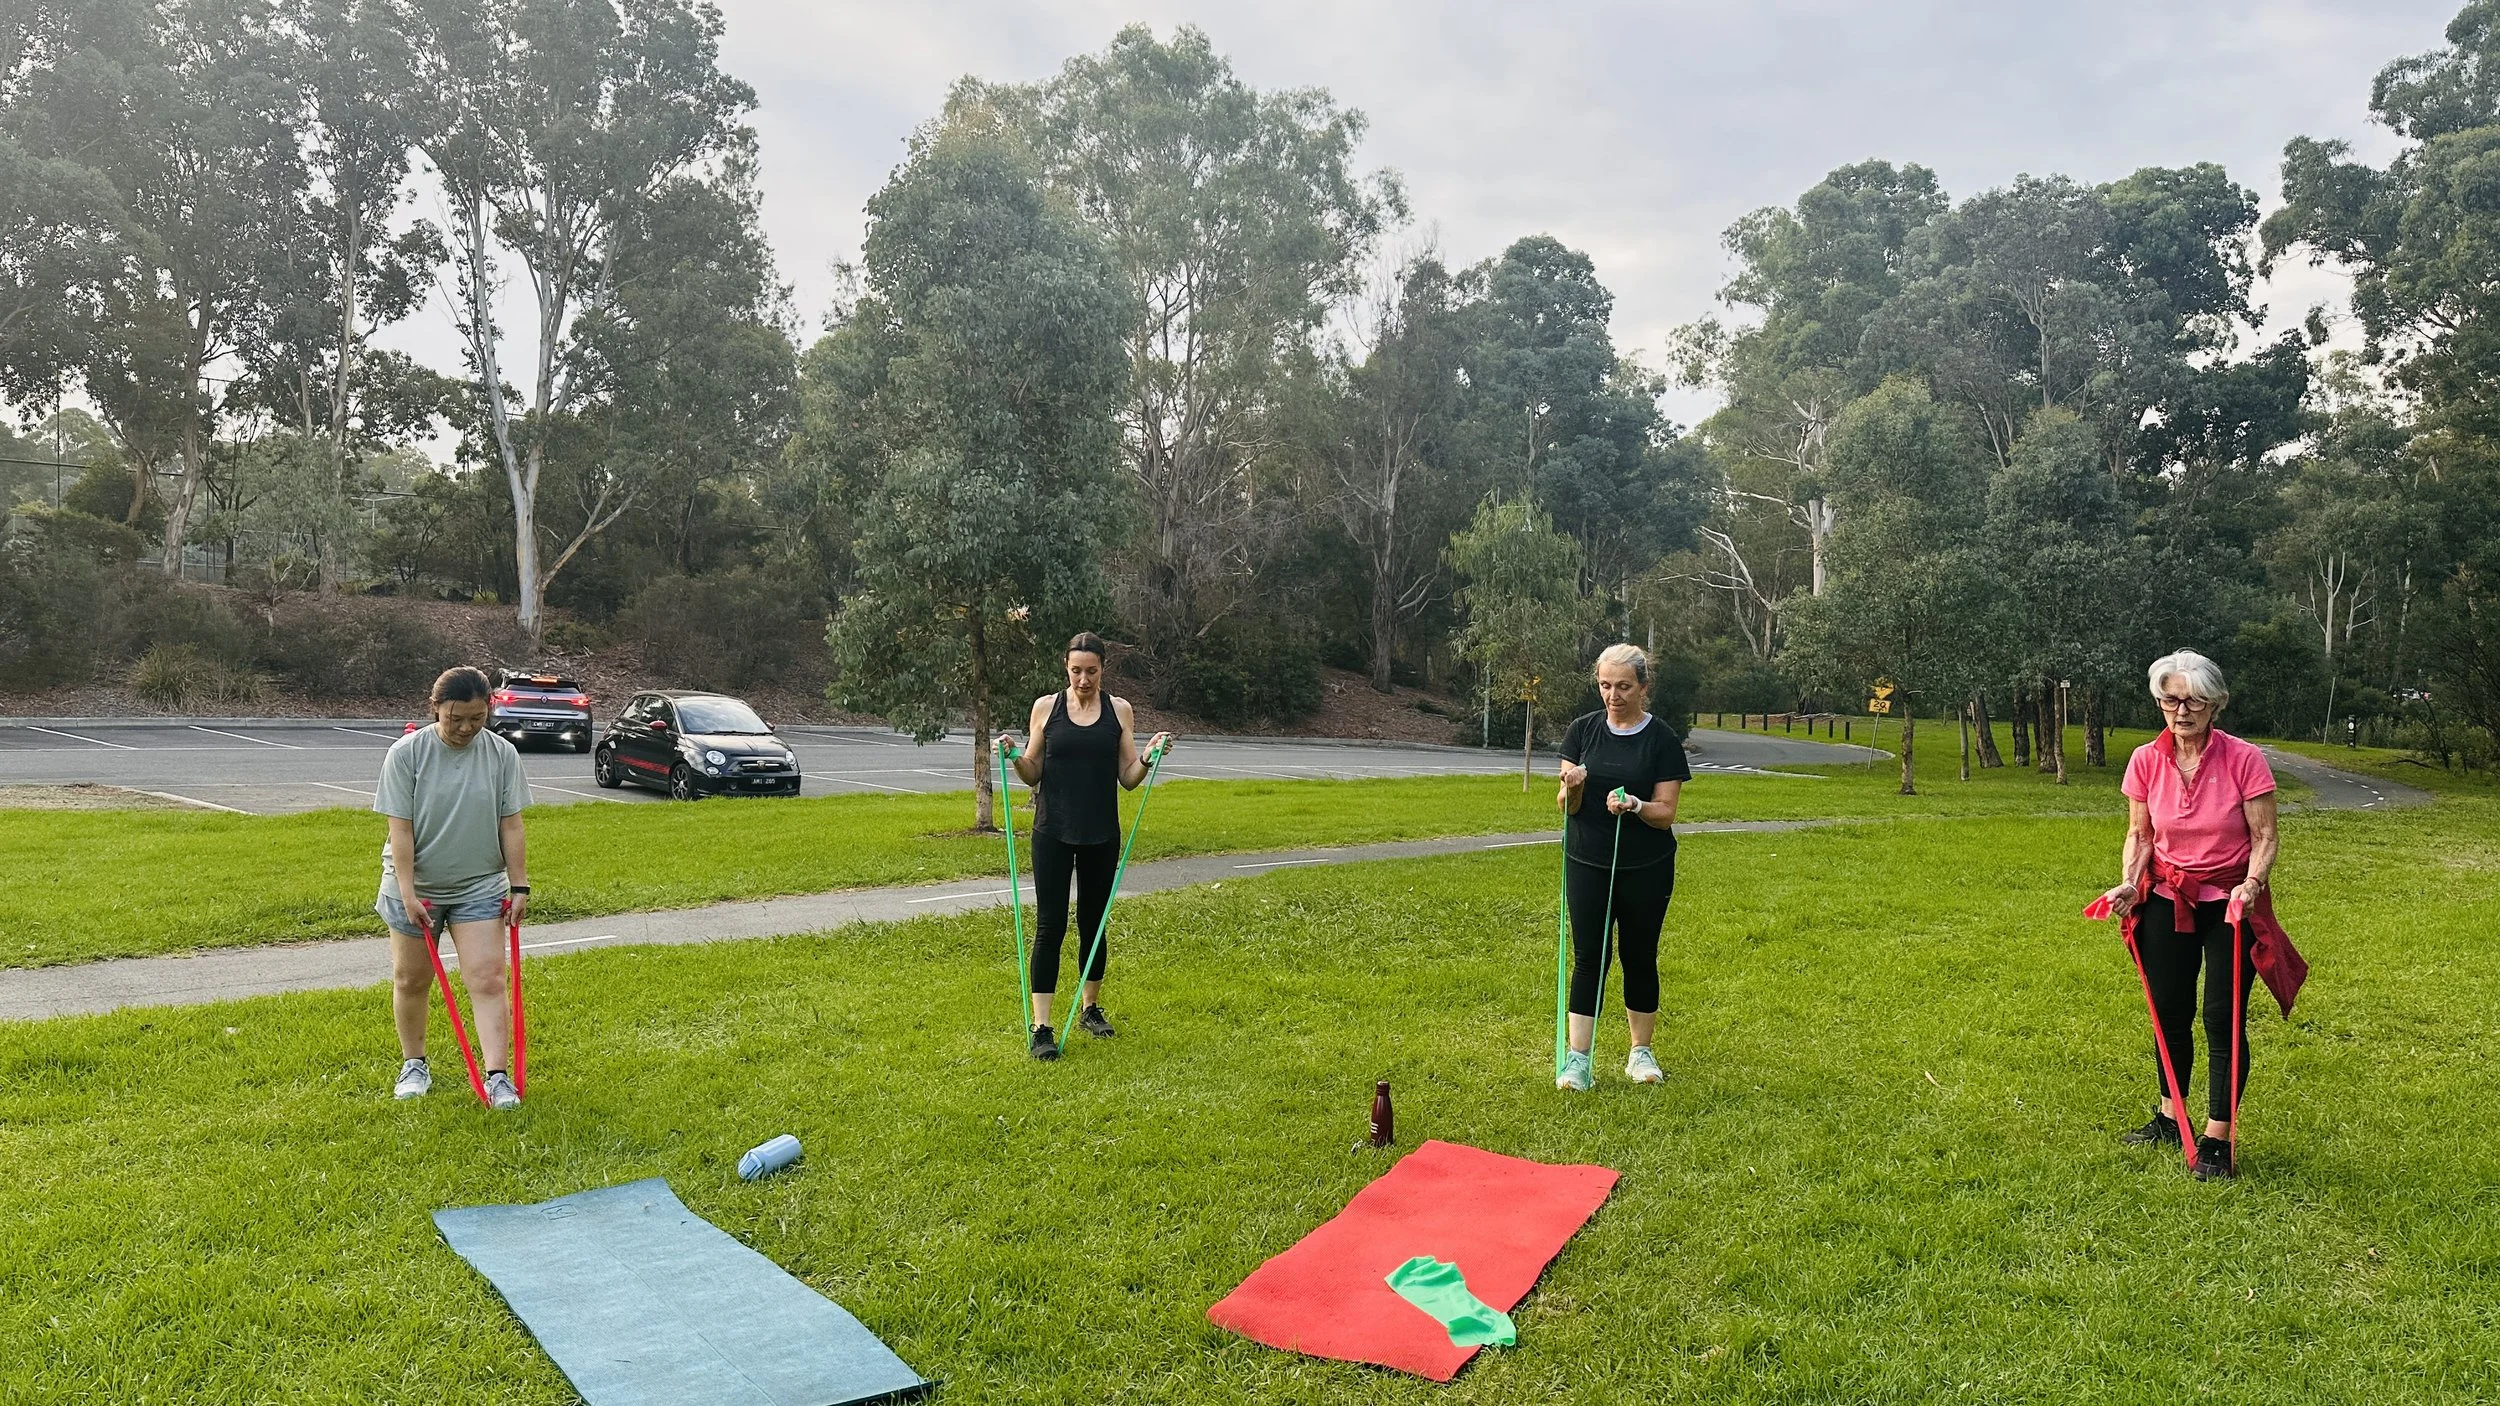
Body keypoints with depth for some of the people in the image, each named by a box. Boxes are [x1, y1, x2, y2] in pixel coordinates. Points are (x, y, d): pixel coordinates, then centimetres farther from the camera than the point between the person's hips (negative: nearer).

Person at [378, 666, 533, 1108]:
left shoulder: (502, 754, -5)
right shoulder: (407, 753, -11)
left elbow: (511, 827, -1)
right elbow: (400, 829, -12)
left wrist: (520, 887, -2)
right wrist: (408, 893, -16)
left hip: (480, 887, 1)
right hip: (415, 887, 0)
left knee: (487, 980, -7)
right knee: (411, 980, 12)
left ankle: (497, 1076, -8)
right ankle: (413, 1064, 30)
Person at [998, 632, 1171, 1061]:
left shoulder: (1119, 710, 2)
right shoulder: (1046, 706, 0)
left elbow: (1128, 778, 3)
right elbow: (1033, 775, 4)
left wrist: (1149, 756, -15)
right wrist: (1015, 756, -15)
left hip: (1101, 833, 2)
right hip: (1053, 832, -1)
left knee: (1094, 922, 12)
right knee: (1050, 926, -5)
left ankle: (1090, 1007, 30)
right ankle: (1041, 1027, -3)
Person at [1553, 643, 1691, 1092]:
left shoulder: (1663, 740, -7)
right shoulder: (1583, 729, 0)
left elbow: (1665, 813, -8)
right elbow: (1567, 806, -2)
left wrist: (1634, 806, -28)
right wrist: (1573, 787, -24)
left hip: (1646, 869, -1)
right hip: (1587, 865, 1)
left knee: (1639, 956, 9)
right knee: (1588, 956, -1)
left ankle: (1641, 1052, 23)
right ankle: (1577, 1058, 0)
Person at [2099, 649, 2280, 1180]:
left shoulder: (2244, 760, -14)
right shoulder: (2146, 761, -5)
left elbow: (2264, 838, -10)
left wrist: (2251, 883, -28)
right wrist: (2129, 881, -11)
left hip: (2230, 902, -3)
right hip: (2167, 900, 3)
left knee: (2224, 1018, -2)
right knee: (2169, 1011, 12)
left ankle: (2217, 1140, 8)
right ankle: (2170, 1117, 30)